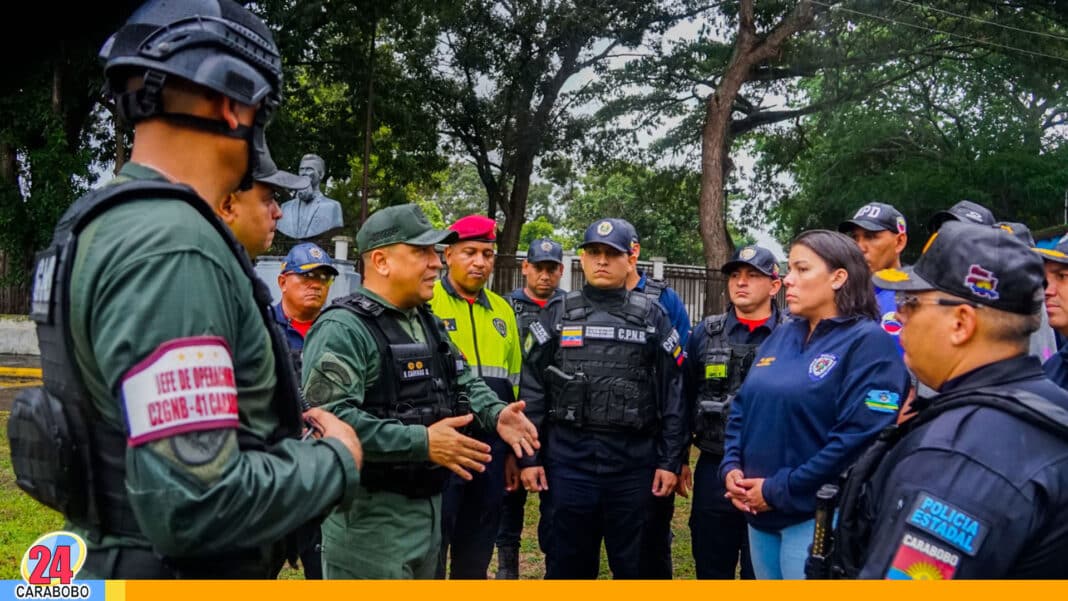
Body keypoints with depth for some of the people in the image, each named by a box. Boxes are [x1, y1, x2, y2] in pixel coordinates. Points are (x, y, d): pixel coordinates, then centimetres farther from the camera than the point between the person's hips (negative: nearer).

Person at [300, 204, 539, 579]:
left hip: (429, 503, 9)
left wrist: (495, 413, 0)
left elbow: (463, 380, 22)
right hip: (370, 514, -9)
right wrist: (420, 442, -29)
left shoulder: (427, 322, 13)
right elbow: (328, 418, -29)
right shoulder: (343, 328, -19)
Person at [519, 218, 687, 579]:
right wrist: (528, 456, 0)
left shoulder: (653, 318, 4)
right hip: (568, 457, 1)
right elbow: (532, 391, 4)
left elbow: (673, 393, 2)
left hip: (634, 460, 0)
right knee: (568, 562, 11)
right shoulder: (556, 317, 6)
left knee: (634, 563, 11)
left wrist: (670, 460, -2)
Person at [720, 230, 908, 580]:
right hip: (760, 514, 7)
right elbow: (742, 407, 15)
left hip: (817, 516, -7)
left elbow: (860, 438, -21)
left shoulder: (867, 342, -12)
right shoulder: (781, 337, 10)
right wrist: (731, 467, -2)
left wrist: (779, 490, -18)